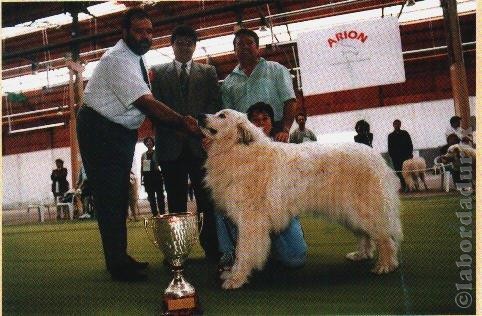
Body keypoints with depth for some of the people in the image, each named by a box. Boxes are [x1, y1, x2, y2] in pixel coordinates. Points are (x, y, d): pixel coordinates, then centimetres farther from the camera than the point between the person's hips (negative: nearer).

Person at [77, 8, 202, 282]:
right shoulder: (118, 59, -20)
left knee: (120, 195, 13)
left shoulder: (136, 58, 9)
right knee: (109, 197, -6)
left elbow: (146, 104, 6)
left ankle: (121, 257, 24)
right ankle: (117, 265, 2)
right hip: (100, 131, -9)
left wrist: (179, 120, -8)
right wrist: (184, 123, -34)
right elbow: (146, 103, -31)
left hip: (122, 131, 9)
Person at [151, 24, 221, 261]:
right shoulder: (159, 72, 15)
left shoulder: (208, 72, 16)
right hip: (171, 144, 0)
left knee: (206, 198, -1)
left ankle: (211, 248, 4)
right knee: (176, 200, 3)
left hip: (201, 142, 0)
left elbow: (215, 103, 6)